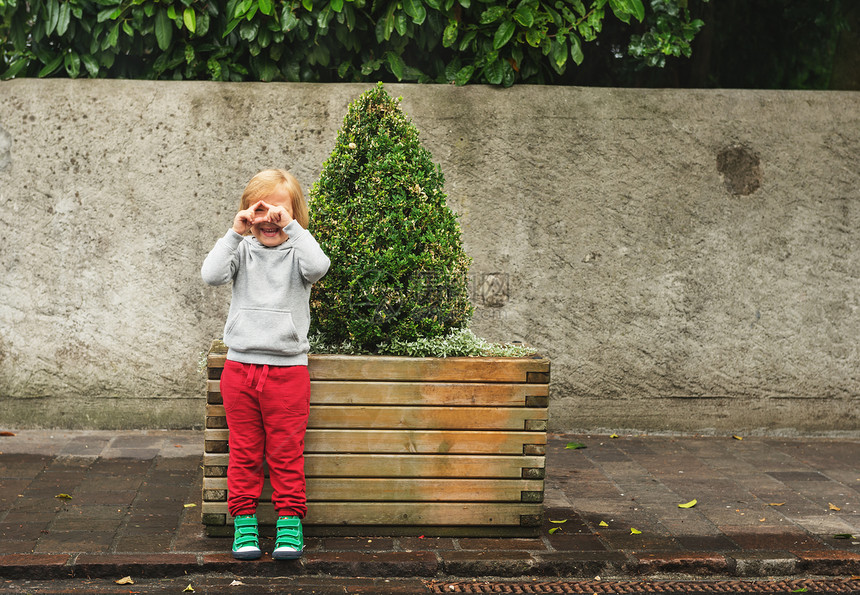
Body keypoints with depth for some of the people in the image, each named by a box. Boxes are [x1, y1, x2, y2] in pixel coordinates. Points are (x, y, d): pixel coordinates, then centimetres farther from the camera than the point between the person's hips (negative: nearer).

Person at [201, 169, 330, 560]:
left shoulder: (297, 250, 1)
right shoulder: (242, 249, 5)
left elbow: (318, 267, -22)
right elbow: (212, 275, -12)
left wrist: (291, 226, -22)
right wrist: (235, 233, -15)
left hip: (288, 369, -1)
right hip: (241, 366, 2)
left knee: (286, 452, 3)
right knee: (244, 451, 7)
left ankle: (290, 521, 12)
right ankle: (244, 521, 16)